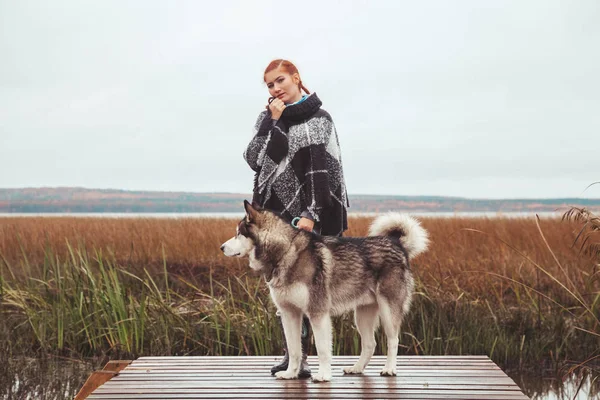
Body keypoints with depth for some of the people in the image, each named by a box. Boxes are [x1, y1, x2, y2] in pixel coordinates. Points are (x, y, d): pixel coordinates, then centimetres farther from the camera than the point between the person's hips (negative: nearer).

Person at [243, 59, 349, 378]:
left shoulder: (318, 120, 0)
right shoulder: (268, 118, 12)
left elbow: (321, 170, -8)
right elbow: (254, 159, -1)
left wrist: (310, 214, -18)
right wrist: (273, 122, -7)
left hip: (305, 217, -3)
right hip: (272, 213, 4)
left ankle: (297, 356, 2)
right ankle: (293, 355, 10)